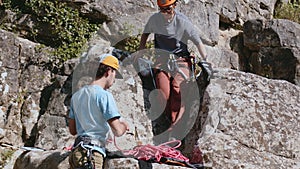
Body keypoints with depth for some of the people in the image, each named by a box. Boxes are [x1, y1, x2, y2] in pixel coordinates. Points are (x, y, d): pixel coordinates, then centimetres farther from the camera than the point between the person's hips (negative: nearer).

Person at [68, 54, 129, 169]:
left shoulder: (76, 95, 15)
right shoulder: (104, 95, -9)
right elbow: (117, 131, -13)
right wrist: (123, 126, 9)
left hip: (76, 150, 9)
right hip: (92, 153, -8)